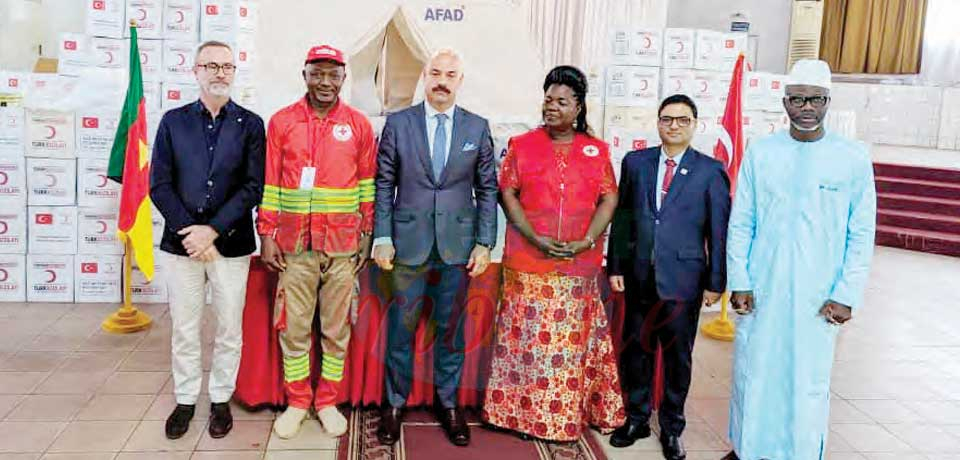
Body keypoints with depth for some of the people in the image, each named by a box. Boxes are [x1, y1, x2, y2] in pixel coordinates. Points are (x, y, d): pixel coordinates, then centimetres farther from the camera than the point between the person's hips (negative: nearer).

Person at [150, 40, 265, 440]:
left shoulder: (250, 124, 2)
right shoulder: (173, 121, 6)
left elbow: (253, 186, -6)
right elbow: (159, 185, 1)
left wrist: (212, 230, -13)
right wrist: (190, 233, -10)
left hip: (232, 243, -1)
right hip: (181, 241, 1)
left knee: (229, 329, 7)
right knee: (184, 329, 9)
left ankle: (221, 399, 23)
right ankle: (185, 400, 24)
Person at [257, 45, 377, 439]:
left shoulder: (359, 125, 3)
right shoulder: (282, 122, 3)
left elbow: (368, 185, 6)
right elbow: (270, 182, 3)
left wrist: (366, 236, 3)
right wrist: (267, 234, -1)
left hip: (343, 244, 0)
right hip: (294, 244, 0)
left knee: (336, 329, 8)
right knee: (293, 328, 7)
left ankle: (328, 402, 23)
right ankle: (296, 403, 22)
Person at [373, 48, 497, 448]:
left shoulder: (478, 128, 5)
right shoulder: (398, 123, 2)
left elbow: (487, 189, 6)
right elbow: (384, 185, 3)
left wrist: (484, 243, 0)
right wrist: (382, 238, -3)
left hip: (457, 245, 1)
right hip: (408, 242, -1)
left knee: (451, 329, 10)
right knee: (401, 329, 5)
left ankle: (449, 404, 23)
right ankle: (395, 404, 20)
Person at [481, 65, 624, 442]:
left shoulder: (596, 150, 8)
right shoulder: (522, 145, 5)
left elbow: (609, 198, 3)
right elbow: (507, 193, -2)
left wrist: (586, 241, -11)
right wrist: (535, 238, -13)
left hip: (579, 265, 1)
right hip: (528, 262, -1)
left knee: (572, 339, 7)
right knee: (527, 338, 4)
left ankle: (566, 414, 20)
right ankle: (523, 411, 16)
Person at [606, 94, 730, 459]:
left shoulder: (710, 171, -1)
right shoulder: (635, 162, 6)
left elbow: (719, 230, -1)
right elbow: (621, 218, 7)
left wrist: (716, 282, -3)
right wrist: (615, 266, 3)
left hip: (683, 279, -2)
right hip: (639, 277, 2)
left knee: (678, 357, 8)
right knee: (636, 351, 11)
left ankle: (671, 428, 24)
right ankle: (636, 419, 29)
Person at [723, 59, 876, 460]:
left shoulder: (853, 158, -1)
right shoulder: (760, 152, 2)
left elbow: (862, 235, 0)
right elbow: (740, 224, 4)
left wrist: (846, 295, -5)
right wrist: (738, 282, -1)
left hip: (818, 297, -1)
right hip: (760, 291, 1)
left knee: (809, 382, 2)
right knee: (751, 373, 9)